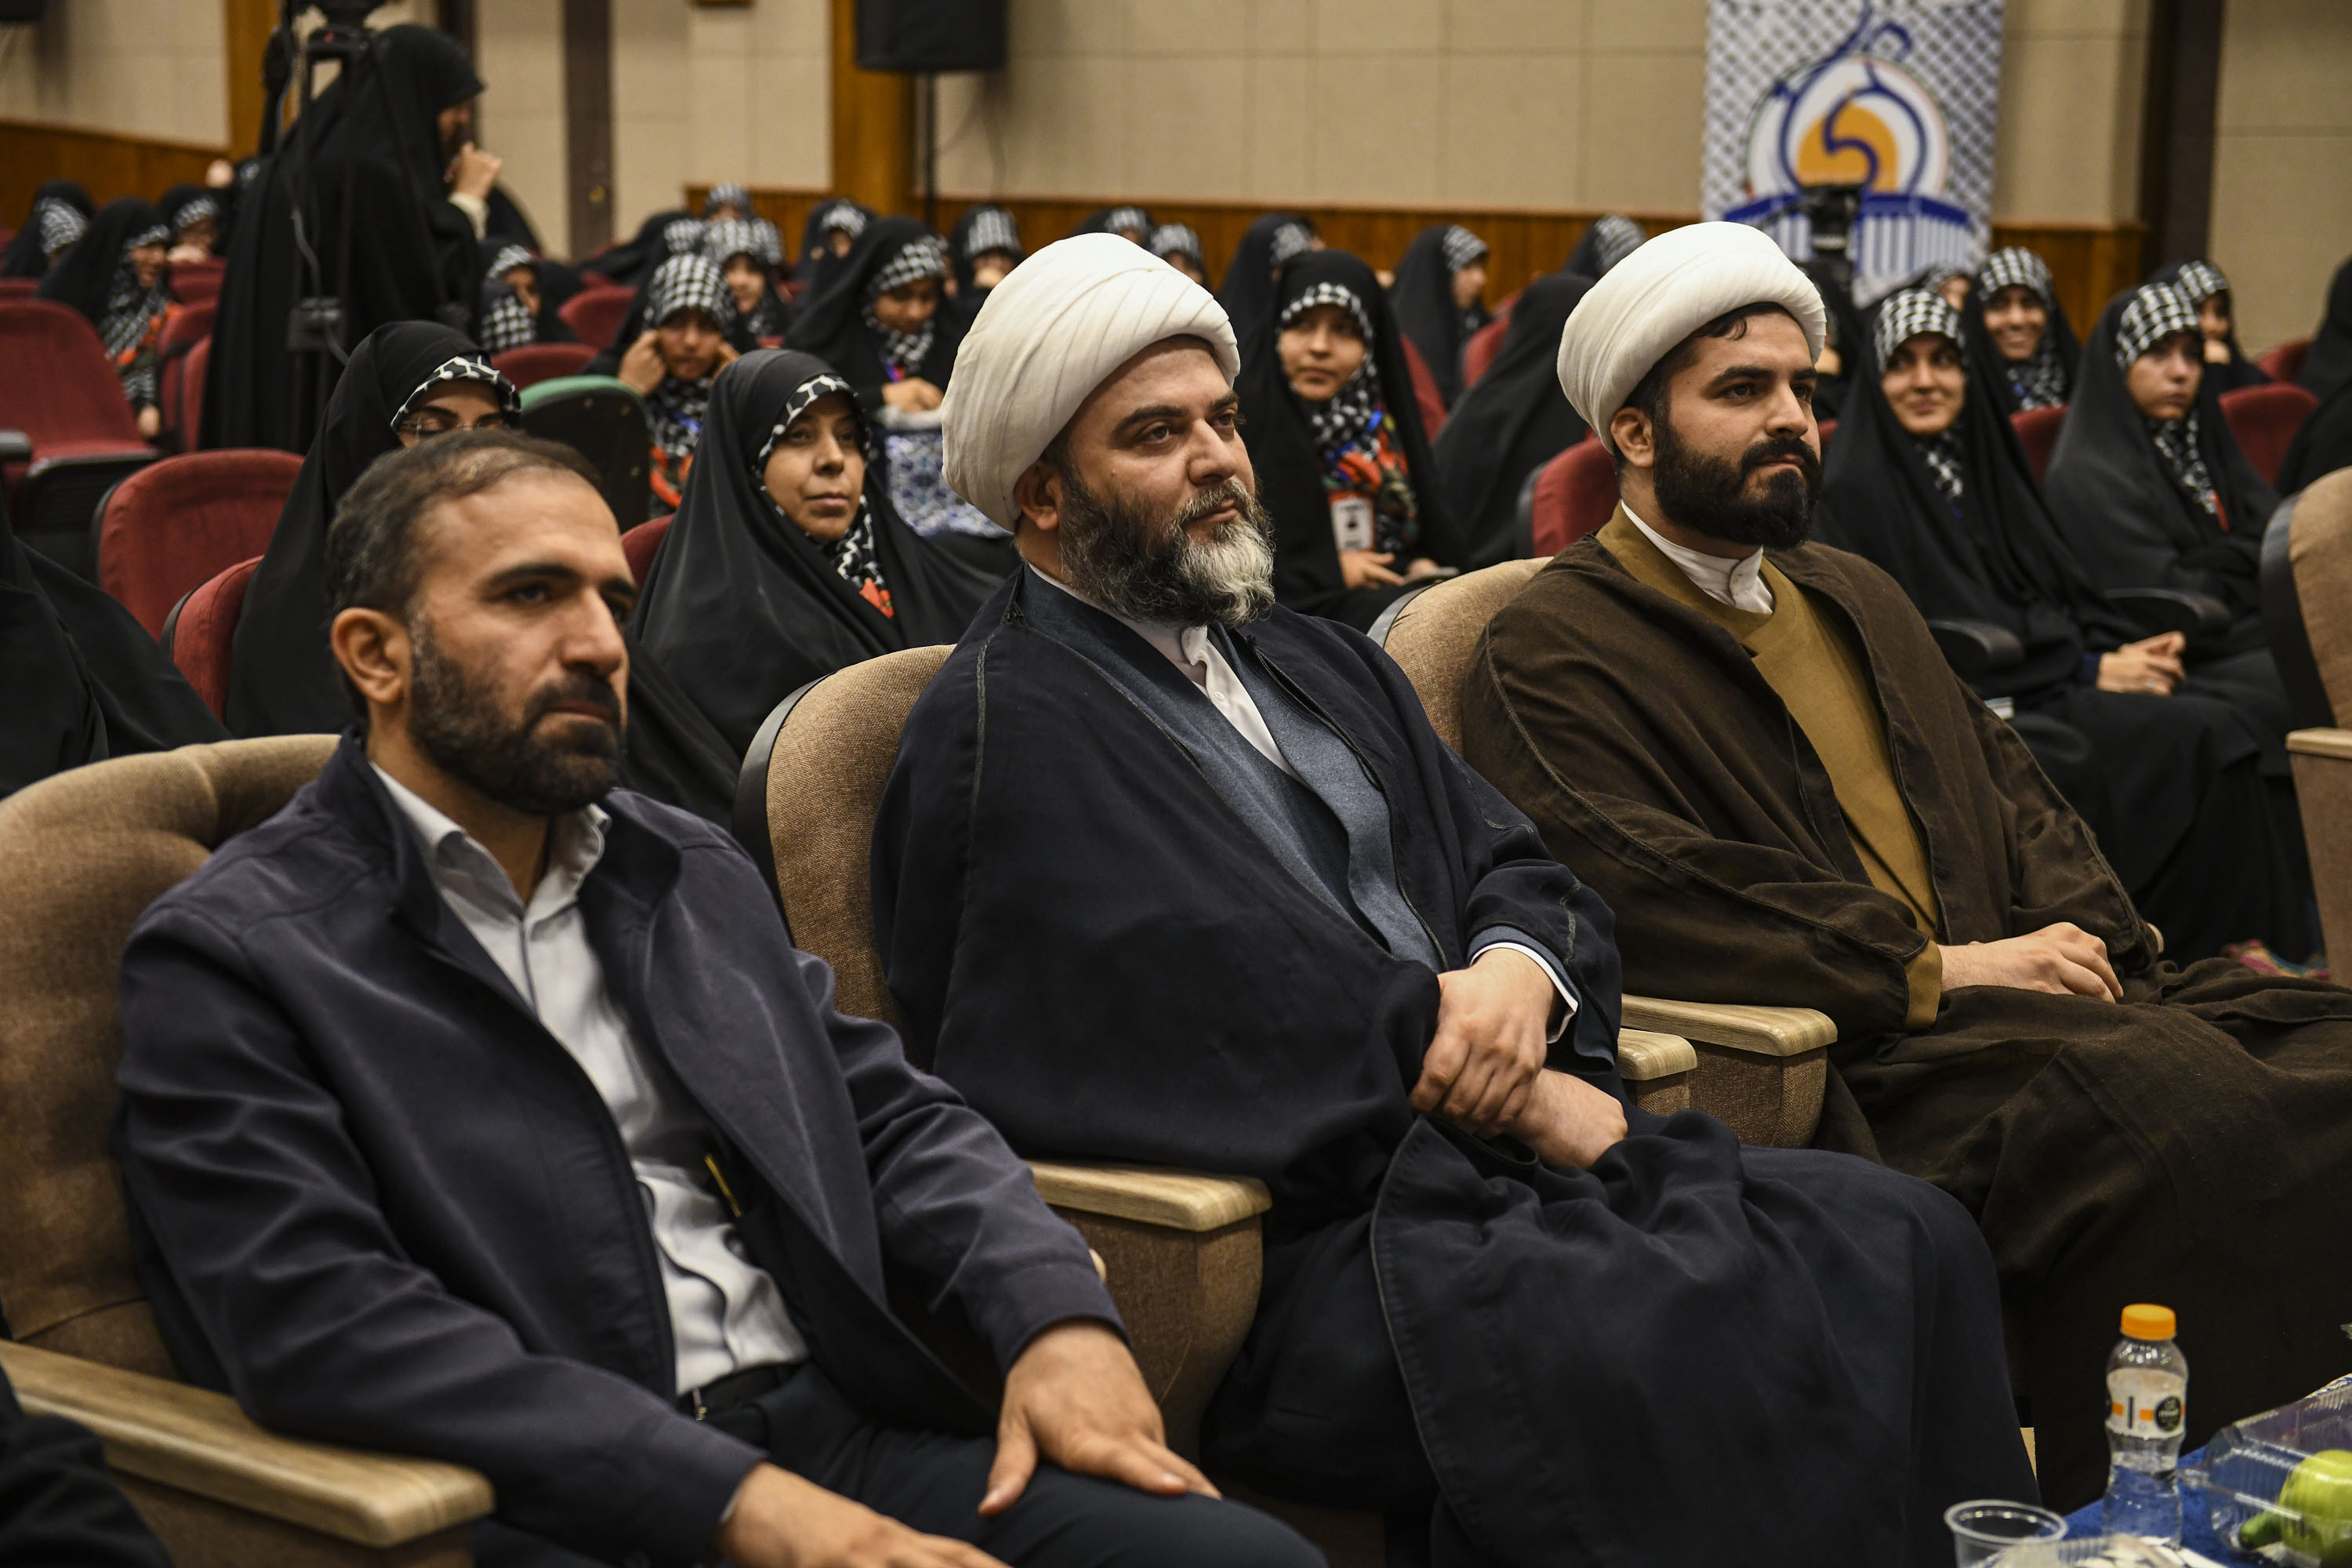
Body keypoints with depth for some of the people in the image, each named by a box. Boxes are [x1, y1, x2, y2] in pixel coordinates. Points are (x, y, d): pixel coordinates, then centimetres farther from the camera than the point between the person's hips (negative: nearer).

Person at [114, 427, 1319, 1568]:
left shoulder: (696, 877, 20)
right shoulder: (227, 957, -1)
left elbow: (892, 1116, 21)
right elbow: (323, 1325, -12)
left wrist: (1059, 1318, -1)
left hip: (846, 1437, 7)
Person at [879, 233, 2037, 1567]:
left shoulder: (1314, 662, 23)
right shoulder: (1002, 730, -4)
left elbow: (1520, 868, 19)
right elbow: (1213, 999, -15)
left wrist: (1523, 971, -6)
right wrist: (1525, 1102, -10)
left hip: (1480, 1154, 8)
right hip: (1296, 1243, -8)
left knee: (1907, 1241, -11)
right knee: (1693, 1355, -30)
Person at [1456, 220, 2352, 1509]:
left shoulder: (1859, 599, 28)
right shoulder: (1549, 655, 0)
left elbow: (2007, 786, 24)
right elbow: (1652, 902, -13)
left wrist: (2085, 936, 1)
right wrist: (1936, 968, -14)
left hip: (2007, 1001, 8)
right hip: (1835, 1064, -8)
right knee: (2177, 1094, -31)